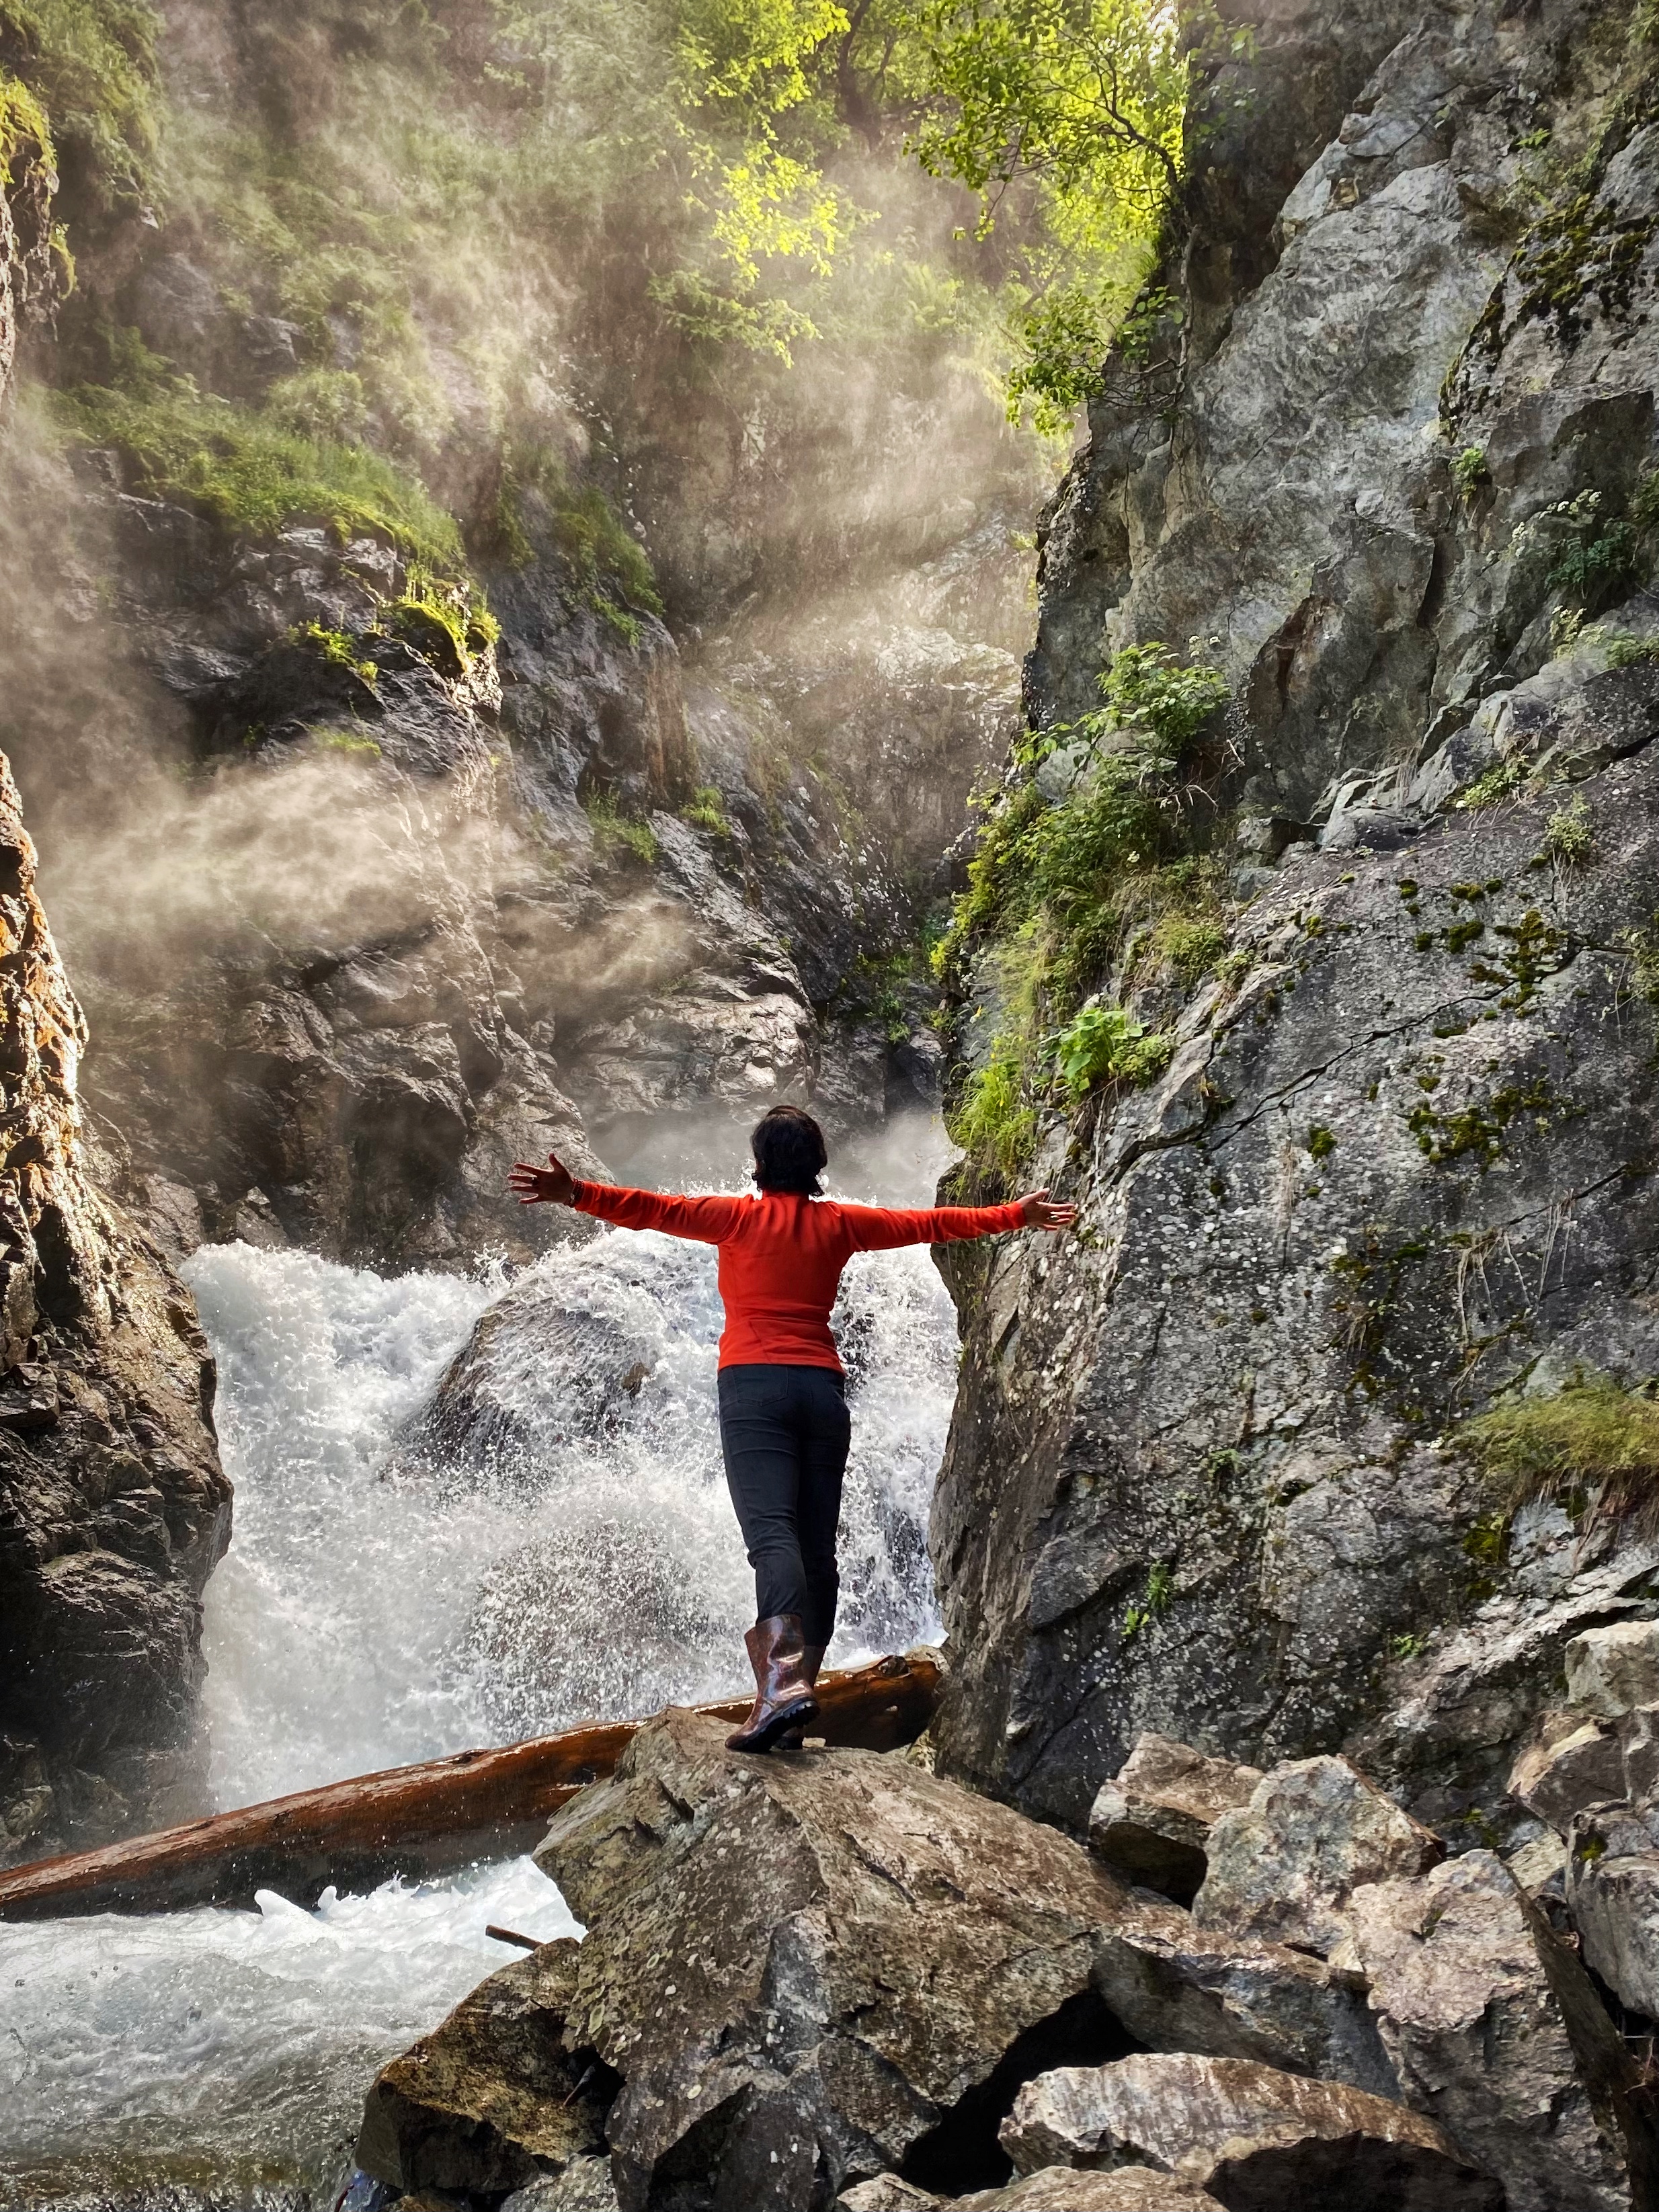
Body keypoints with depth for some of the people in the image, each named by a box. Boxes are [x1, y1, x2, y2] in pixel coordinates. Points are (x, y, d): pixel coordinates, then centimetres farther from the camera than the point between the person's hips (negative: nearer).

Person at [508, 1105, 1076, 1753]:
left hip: (754, 1385, -3)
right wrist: (1015, 1215, 33)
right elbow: (930, 1223, 22)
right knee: (817, 1547, 4)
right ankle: (793, 1709, 1)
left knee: (771, 1532, -18)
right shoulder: (839, 1223, 13)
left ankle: (784, 1680, -38)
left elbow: (656, 1210, -10)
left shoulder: (741, 1216, 4)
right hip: (822, 1387, 3)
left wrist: (575, 1194, -17)